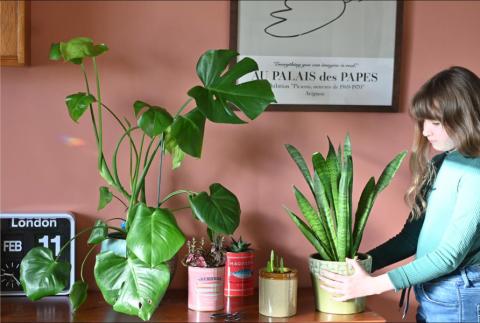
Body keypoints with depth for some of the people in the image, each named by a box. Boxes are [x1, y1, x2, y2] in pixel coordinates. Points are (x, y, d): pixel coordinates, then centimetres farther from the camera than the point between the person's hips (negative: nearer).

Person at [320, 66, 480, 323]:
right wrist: (361, 265, 3)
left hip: (458, 299, -7)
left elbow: (450, 255, -21)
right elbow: (412, 236, 11)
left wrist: (372, 285, -22)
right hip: (428, 294, 7)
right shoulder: (437, 165, 7)